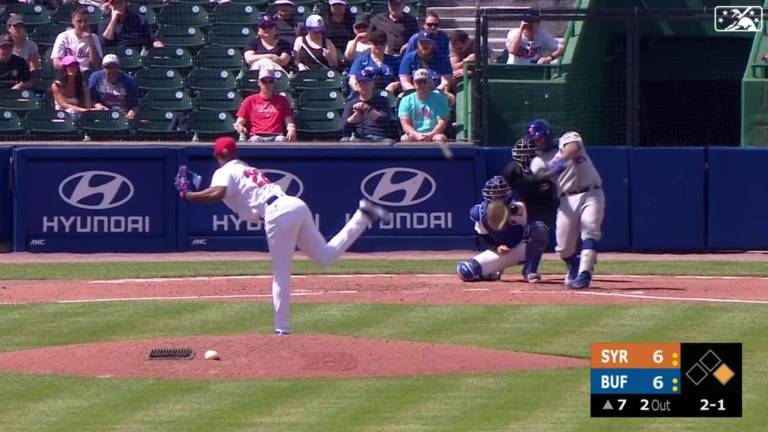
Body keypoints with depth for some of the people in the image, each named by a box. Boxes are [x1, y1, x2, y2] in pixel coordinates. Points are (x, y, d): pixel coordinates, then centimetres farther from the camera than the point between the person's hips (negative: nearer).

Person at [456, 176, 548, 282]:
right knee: (465, 271, -18)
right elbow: (483, 238, -1)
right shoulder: (480, 212, -13)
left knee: (540, 229, -31)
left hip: (520, 249, -2)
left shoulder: (518, 208, -23)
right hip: (498, 250, 2)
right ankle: (494, 273, 16)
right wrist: (496, 248, -20)